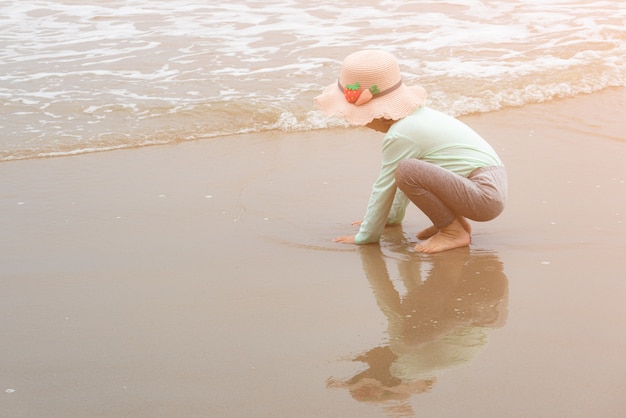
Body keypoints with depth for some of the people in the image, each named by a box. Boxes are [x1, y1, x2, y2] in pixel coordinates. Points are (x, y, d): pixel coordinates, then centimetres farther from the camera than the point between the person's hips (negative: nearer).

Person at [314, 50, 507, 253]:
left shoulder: (399, 136, -15)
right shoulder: (414, 114, 13)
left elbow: (384, 188, -7)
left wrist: (365, 235, 5)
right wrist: (393, 215, 37)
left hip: (485, 196, -10)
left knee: (407, 171, -24)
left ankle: (454, 232, -7)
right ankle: (455, 221, 14)